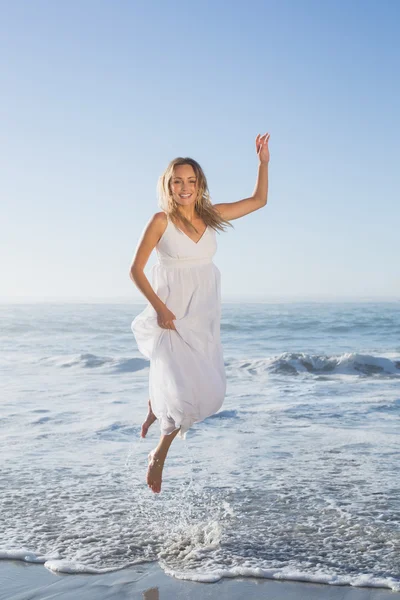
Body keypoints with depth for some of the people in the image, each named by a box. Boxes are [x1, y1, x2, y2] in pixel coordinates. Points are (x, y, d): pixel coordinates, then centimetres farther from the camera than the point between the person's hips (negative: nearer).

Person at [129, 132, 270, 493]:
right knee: (186, 392, -17)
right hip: (171, 316, -5)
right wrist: (159, 307, -15)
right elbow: (135, 270, -5)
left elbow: (259, 200, 15)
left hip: (204, 318, 5)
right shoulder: (162, 220, -6)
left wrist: (263, 162, 5)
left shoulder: (211, 215, 6)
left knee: (211, 392, 4)